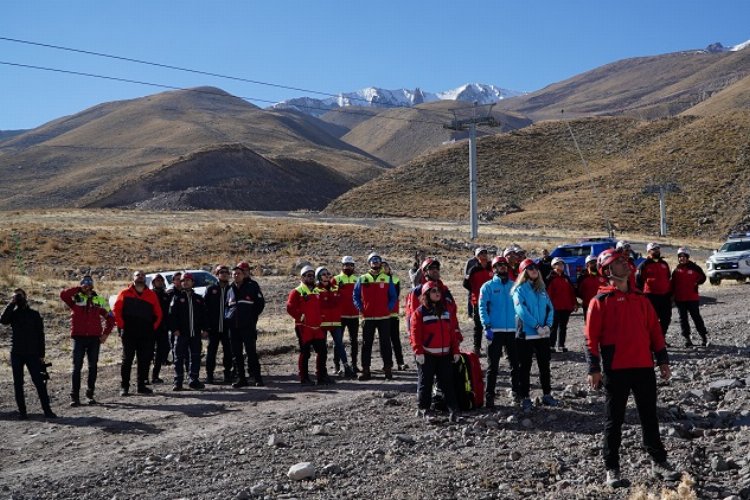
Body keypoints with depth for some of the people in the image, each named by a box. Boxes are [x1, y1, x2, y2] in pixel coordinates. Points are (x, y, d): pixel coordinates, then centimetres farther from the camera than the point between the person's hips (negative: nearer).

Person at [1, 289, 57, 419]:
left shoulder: (34, 314, 5)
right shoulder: (12, 314, 8)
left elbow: (40, 335, 4)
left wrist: (41, 355, -1)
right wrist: (11, 303, -13)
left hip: (32, 354, -2)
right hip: (16, 354, 2)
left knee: (39, 382, -5)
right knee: (18, 384, 3)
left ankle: (47, 410, -3)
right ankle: (22, 411, 10)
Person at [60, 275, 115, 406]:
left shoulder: (99, 300, 8)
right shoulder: (75, 299, 3)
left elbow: (110, 318, 13)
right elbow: (63, 295, -18)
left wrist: (105, 333, 5)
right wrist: (78, 289, -13)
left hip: (94, 338, 2)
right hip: (79, 338, -2)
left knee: (93, 367, 6)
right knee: (77, 367, -2)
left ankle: (90, 394, 17)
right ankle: (74, 396, 2)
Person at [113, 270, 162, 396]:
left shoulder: (151, 295, 10)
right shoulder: (124, 294, 4)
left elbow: (158, 313, 13)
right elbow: (116, 310, 0)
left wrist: (154, 327, 4)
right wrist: (121, 326, -5)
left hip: (146, 334, 3)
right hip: (129, 333, -2)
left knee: (145, 360, 5)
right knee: (127, 360, 1)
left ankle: (141, 385, 14)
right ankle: (124, 386, 5)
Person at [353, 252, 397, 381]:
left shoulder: (387, 279, 5)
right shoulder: (362, 279, 6)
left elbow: (393, 296, 9)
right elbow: (355, 295, 10)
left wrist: (389, 308, -3)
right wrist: (360, 308, -1)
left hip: (384, 317, -1)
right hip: (367, 317, 1)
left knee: (385, 343, 2)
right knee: (366, 344, 4)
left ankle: (388, 369, 8)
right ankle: (366, 370, 9)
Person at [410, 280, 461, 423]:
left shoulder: (446, 311, 11)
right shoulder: (419, 313, -5)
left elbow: (453, 332, 12)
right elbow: (415, 334, -10)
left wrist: (455, 351, 7)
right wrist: (418, 351, -17)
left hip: (444, 354, 4)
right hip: (426, 355, -4)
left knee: (447, 382, 2)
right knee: (425, 382, 3)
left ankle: (453, 409, 2)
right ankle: (423, 408, 14)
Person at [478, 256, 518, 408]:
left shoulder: (514, 286, 9)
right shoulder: (488, 286, 2)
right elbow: (482, 307, -5)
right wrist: (487, 326, -15)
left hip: (513, 331, 3)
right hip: (495, 331, -3)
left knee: (515, 364, 9)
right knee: (493, 365, 0)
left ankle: (517, 393, 20)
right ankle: (489, 396, 3)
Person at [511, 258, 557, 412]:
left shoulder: (542, 289, 12)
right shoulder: (520, 290, -5)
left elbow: (550, 308, 7)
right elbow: (522, 311, -17)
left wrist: (548, 325, -10)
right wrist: (537, 326, -21)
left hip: (543, 335, 5)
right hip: (526, 334, -5)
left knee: (545, 366, 13)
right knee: (525, 367, 1)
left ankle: (547, 395, 25)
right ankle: (525, 398, 7)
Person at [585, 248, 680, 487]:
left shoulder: (640, 299, 13)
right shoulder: (600, 301, -3)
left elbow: (654, 329, 14)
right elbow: (591, 336, -7)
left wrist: (662, 360, 9)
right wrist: (594, 368, -12)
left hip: (644, 367, 4)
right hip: (615, 369, -4)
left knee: (649, 417, 12)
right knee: (614, 421, 4)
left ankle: (659, 462, 23)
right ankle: (612, 469, 12)